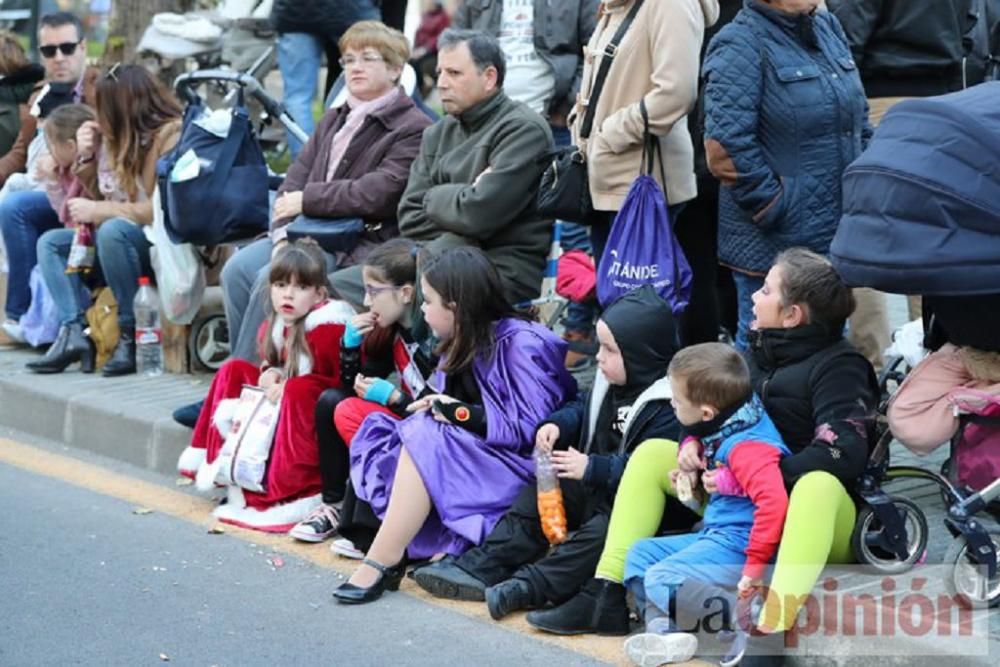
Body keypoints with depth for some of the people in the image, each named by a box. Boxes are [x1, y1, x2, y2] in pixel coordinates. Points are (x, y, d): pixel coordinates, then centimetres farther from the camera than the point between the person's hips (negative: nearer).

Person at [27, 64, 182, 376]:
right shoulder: (121, 139, 10)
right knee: (50, 243, 4)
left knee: (112, 231, -34)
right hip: (125, 240, 9)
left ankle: (132, 335, -24)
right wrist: (86, 157, -1)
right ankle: (72, 329, -17)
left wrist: (99, 210, -20)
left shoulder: (170, 134, -14)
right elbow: (99, 200, 12)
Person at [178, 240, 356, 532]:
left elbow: (342, 380, -27)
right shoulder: (275, 326, 3)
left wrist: (287, 387, -27)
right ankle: (219, 459, 1)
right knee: (234, 370, 5)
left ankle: (301, 495, -37)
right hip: (282, 409, 9)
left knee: (298, 390, -38)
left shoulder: (329, 327, -22)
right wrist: (270, 373, -7)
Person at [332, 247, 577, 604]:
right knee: (379, 432, -3)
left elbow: (531, 430, -20)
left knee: (426, 440, -27)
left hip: (518, 469, -9)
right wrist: (435, 407, -7)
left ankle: (382, 562, -27)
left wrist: (462, 414, -18)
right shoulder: (463, 346, 12)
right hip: (475, 457, 9)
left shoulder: (520, 344, -14)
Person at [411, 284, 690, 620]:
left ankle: (531, 585, -40)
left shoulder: (666, 410, -23)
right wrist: (557, 424, -3)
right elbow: (583, 410, 20)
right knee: (537, 495, 5)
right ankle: (481, 565, -4)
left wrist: (591, 468, -29)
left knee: (601, 532, -35)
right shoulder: (610, 383, 6)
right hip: (592, 490, 10)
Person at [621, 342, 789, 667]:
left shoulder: (747, 447, -24)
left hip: (738, 545, -11)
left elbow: (774, 502, -36)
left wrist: (755, 564, -32)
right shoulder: (726, 426, 5)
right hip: (714, 534, 11)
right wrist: (692, 447, 6)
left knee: (661, 579, -22)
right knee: (640, 553, 11)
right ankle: (663, 629, -9)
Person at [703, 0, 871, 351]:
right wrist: (778, 213, -16)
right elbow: (726, 148, -19)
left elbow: (859, 121, 18)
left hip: (837, 234, 7)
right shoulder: (740, 44, -12)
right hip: (774, 242, -7)